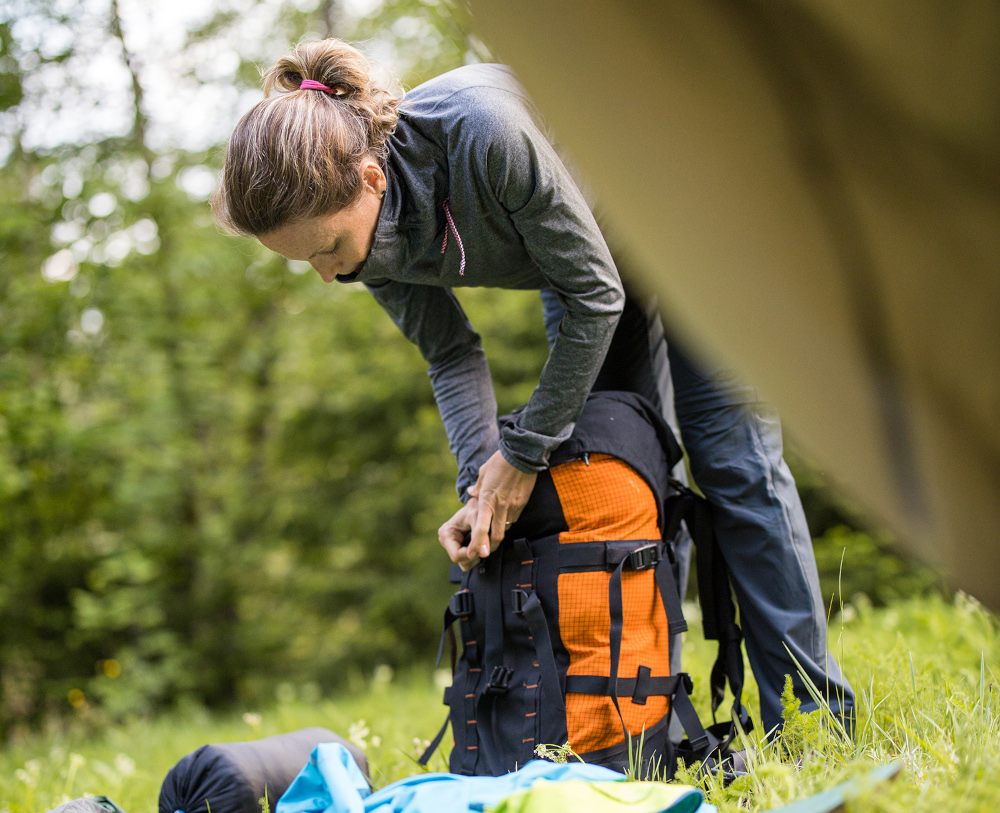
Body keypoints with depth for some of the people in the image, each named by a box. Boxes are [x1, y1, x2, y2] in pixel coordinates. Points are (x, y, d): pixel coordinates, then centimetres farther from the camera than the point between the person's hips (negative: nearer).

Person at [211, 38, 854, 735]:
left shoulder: (484, 132, -42)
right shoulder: (366, 232, -21)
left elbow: (594, 296, -30)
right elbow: (452, 354, -9)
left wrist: (526, 449, -25)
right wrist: (483, 483, -23)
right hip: (584, 262, 6)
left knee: (732, 461, -7)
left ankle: (814, 721, -1)